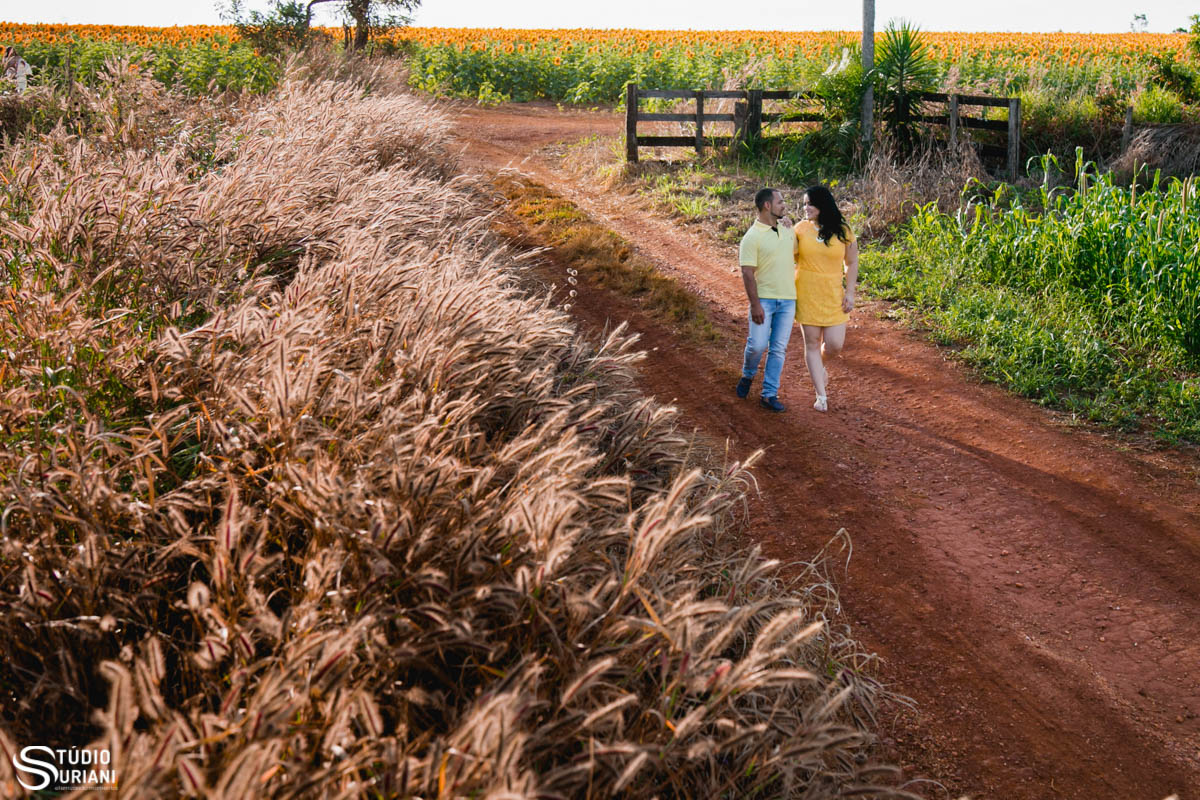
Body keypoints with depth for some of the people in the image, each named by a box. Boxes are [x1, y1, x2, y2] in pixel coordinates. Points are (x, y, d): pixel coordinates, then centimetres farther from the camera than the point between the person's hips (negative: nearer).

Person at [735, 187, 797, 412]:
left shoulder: (788, 231, 11)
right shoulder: (752, 237, -9)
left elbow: (799, 255, 26)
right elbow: (747, 273, -13)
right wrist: (755, 304, -19)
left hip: (787, 300, 5)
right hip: (764, 299, -5)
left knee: (778, 349, 3)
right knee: (758, 344, -10)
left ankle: (769, 395, 8)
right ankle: (748, 375, 22)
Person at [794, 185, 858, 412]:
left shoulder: (843, 232, -2)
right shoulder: (801, 228, 0)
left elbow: (851, 263, 5)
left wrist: (850, 293, -2)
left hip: (833, 295, 0)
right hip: (806, 294, 0)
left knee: (835, 345, -4)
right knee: (812, 343, 3)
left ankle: (820, 366, 33)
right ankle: (821, 395, 12)